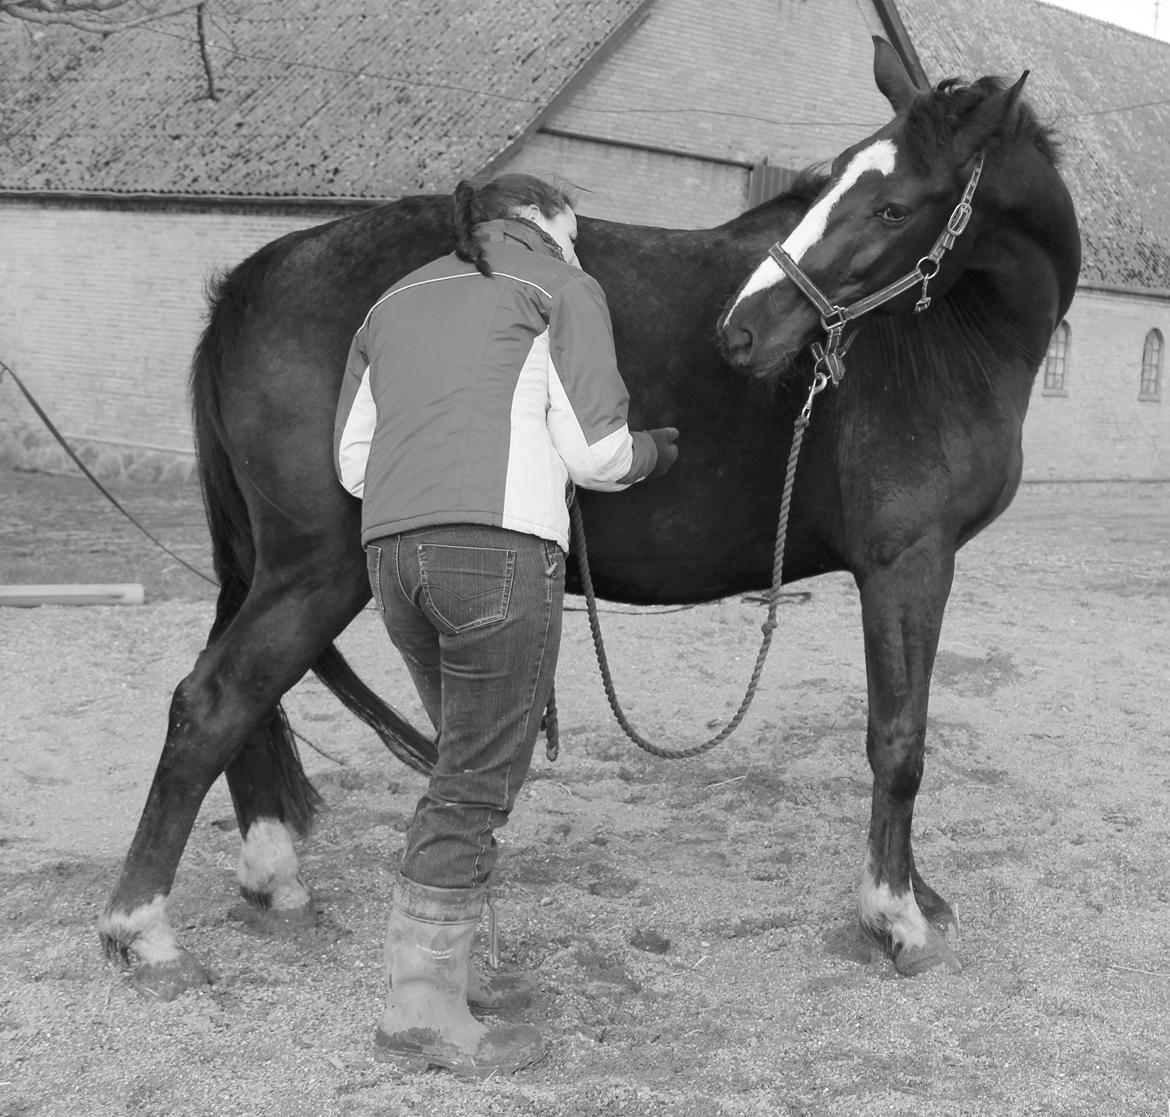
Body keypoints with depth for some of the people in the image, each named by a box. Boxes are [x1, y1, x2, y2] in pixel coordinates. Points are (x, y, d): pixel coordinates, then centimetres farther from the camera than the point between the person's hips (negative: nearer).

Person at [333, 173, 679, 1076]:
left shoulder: (399, 300, 25)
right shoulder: (562, 290, 8)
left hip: (393, 552, 7)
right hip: (502, 549, -7)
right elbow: (595, 454, -1)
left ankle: (444, 965, 27)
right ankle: (421, 1007, 5)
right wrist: (651, 454, 20)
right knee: (479, 782, 0)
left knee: (475, 762, 21)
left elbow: (355, 463, 20)